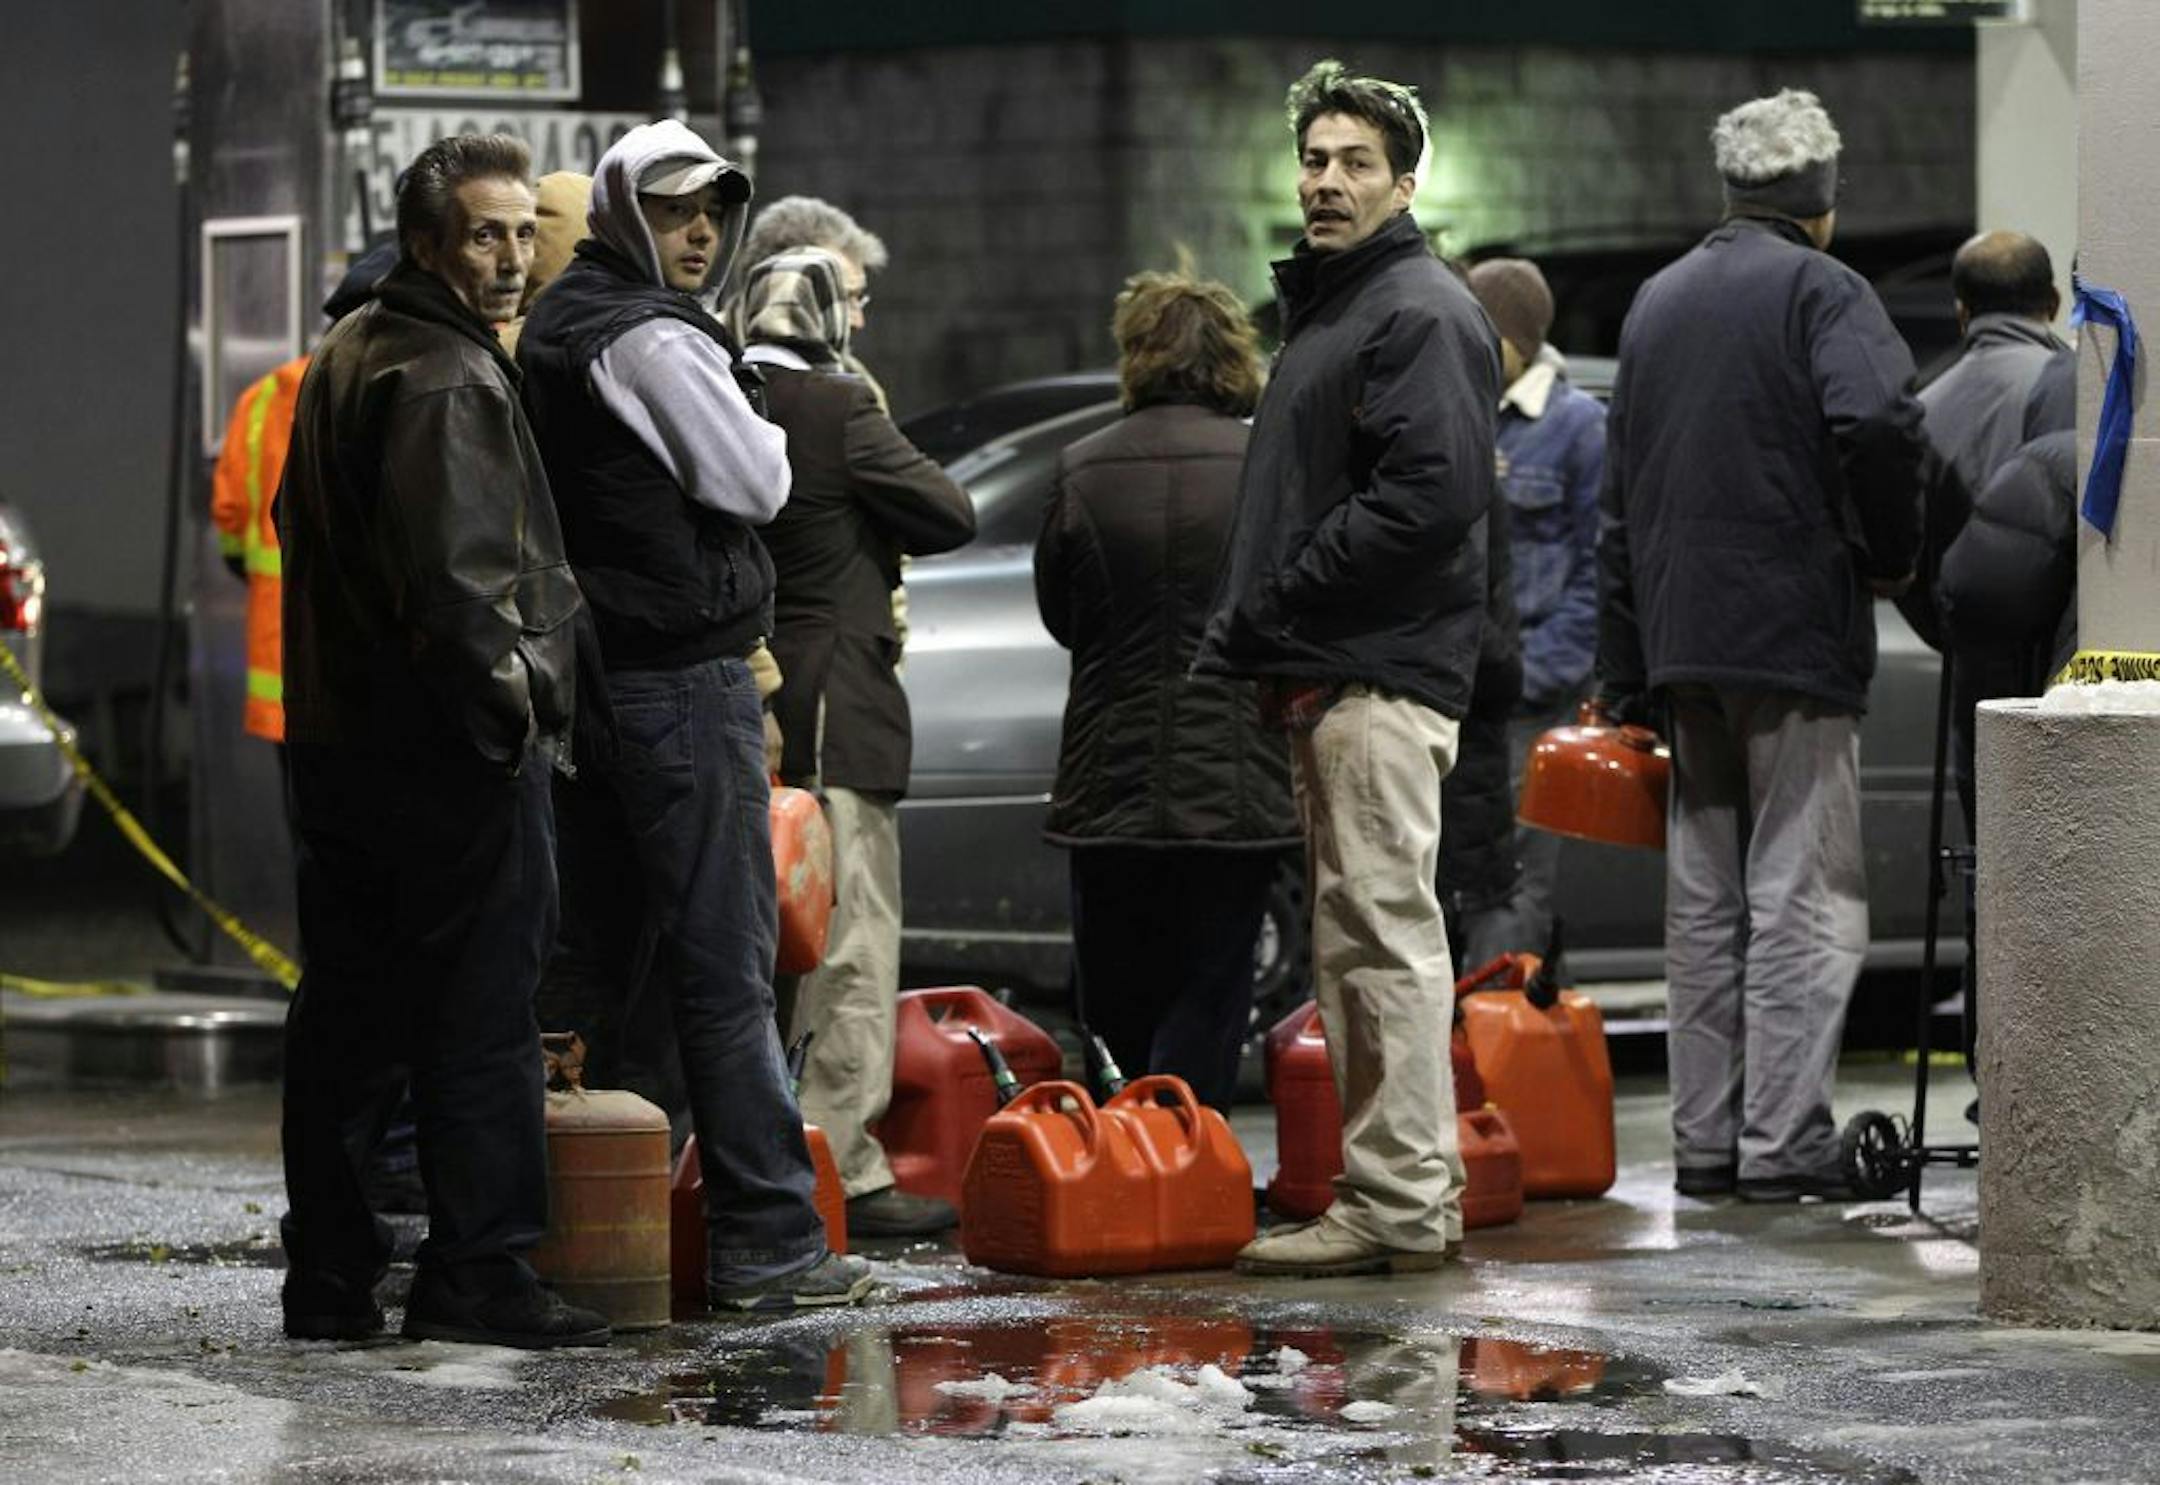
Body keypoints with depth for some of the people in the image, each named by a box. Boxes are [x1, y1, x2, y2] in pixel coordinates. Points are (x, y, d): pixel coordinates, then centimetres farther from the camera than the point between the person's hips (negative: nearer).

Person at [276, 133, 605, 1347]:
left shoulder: (347, 358, 17)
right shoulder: (443, 380, -15)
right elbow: (452, 575, -24)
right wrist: (517, 696, -16)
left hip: (339, 736, 10)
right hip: (454, 747, -10)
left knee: (348, 1016, 12)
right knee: (483, 1017, -4)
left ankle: (331, 1280, 15)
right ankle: (478, 1279, -3)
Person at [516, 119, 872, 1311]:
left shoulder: (549, 330, 16)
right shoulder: (654, 340, -13)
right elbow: (755, 485, -13)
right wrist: (756, 427, 7)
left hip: (589, 672, 9)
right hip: (683, 685, -9)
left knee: (616, 965, 13)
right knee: (726, 967, -8)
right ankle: (767, 1244, -7)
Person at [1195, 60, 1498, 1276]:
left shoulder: (1421, 313, -10)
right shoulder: (1329, 304, 22)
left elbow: (1431, 495, -22)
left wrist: (1269, 607, -17)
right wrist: (1255, 628, 12)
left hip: (1383, 675, -11)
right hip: (1332, 675, 11)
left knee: (1385, 933, -10)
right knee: (1361, 938, 12)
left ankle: (1398, 1205, -9)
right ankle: (1417, 1189, 18)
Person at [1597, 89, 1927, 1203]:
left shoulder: (1656, 303, 17)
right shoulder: (1820, 290, -5)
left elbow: (1620, 496, 18)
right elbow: (1877, 421, -25)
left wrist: (1621, 673, 20)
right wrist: (1889, 555, -7)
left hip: (1682, 640, 7)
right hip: (1797, 633, -7)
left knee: (1703, 902, 11)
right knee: (1803, 898, -4)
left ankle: (1705, 1140, 12)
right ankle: (1782, 1142, -8)